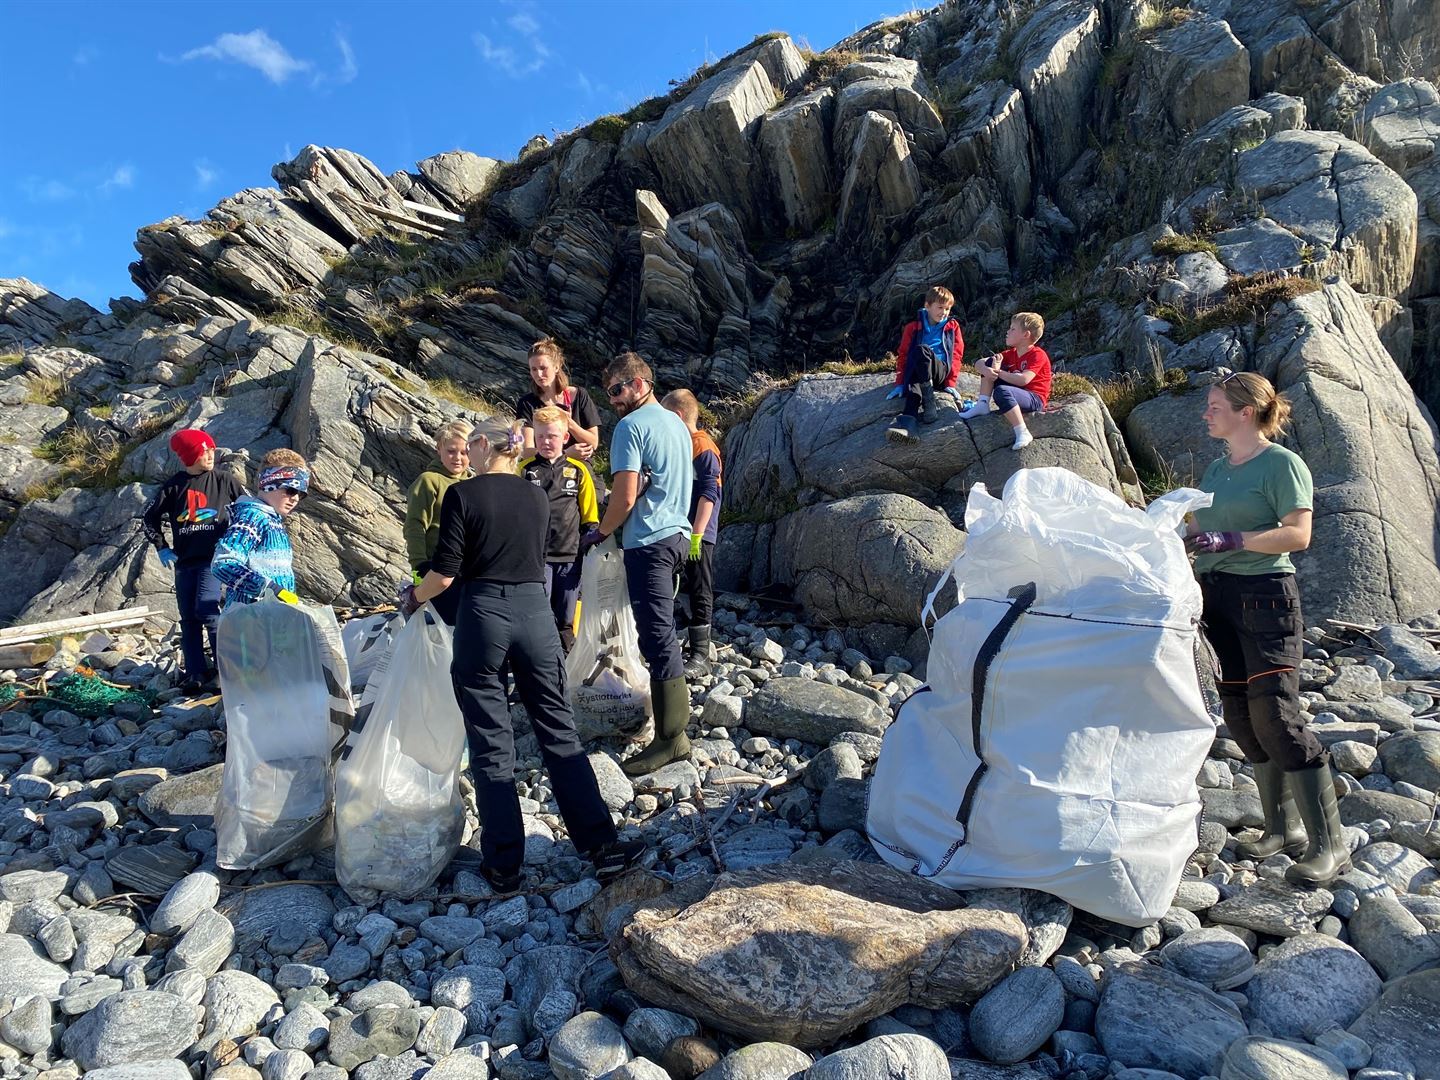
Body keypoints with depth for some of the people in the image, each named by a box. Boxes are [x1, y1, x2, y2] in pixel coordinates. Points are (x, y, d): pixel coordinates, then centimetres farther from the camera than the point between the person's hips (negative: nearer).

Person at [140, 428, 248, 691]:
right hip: (184, 560, 4)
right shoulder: (174, 486, 5)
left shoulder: (225, 480, 0)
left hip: (214, 557, -3)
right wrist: (162, 548, 6)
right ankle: (196, 672, 12)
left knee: (206, 610, -18)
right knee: (188, 618, 5)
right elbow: (149, 517, 15)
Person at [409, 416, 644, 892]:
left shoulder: (462, 494, -4)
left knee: (491, 745, 6)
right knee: (559, 732, 9)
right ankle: (601, 847, 9)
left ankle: (503, 865, 14)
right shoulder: (537, 497, 10)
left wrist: (414, 598, 12)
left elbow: (444, 574, -7)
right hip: (536, 613, 3)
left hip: (483, 617, -3)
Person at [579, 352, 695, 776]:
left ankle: (671, 737, -5)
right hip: (678, 534, 9)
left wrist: (599, 533, 0)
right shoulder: (677, 423, 15)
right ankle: (677, 707, 31)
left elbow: (625, 497, -15)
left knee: (657, 635, -8)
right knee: (663, 629, 19)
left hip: (648, 541, -9)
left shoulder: (631, 427, -11)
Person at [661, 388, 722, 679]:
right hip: (679, 532, 8)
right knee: (690, 589, 16)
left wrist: (696, 535, -22)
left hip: (698, 534, -8)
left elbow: (709, 494, -18)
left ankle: (700, 657, 2)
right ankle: (697, 642, 28)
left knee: (700, 594, -3)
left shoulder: (703, 448, -13)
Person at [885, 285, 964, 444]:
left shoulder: (952, 327, 17)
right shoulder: (913, 327, 14)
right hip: (917, 372, 2)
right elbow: (903, 355, 10)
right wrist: (900, 383, -2)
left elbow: (956, 355, 11)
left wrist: (950, 383, -1)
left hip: (940, 371, -1)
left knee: (922, 350, -34)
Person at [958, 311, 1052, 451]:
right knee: (990, 362, 1)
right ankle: (982, 406, -7)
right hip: (1015, 393, 8)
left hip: (1035, 399, -8)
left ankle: (1023, 434, -38)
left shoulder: (1037, 355, -14)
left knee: (1001, 391, -40)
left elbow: (1023, 380, -29)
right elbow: (980, 362, 6)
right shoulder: (1011, 354, 10)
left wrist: (998, 372, -20)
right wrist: (986, 370, -19)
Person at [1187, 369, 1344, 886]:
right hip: (1217, 598, 7)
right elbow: (1195, 531, 19)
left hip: (1264, 596, -7)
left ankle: (1329, 844, 0)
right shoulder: (1216, 469, 15)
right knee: (1240, 717, 9)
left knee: (1275, 715, -11)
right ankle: (1281, 826, 22)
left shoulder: (1281, 463, -7)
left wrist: (1230, 541, -25)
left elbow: (1297, 534, -16)